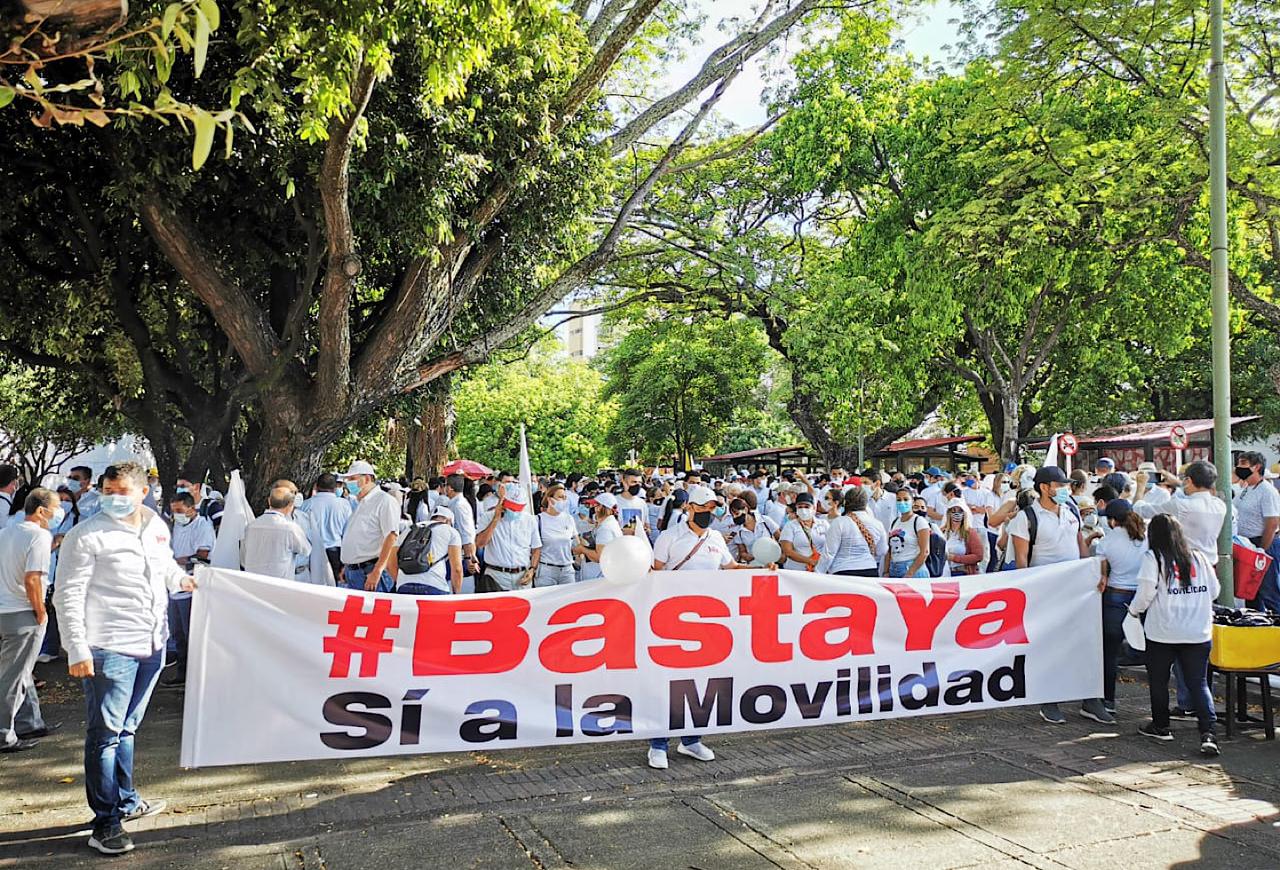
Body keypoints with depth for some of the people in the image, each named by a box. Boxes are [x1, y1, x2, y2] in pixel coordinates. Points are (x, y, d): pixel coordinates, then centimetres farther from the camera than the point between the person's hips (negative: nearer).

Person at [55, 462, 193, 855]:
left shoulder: (157, 526, 7)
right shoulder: (86, 536, -11)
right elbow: (69, 596, -12)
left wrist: (180, 578, 5)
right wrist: (77, 650, -16)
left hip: (152, 645, 6)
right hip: (109, 649, -6)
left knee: (126, 727, 20)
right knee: (105, 733, 0)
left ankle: (126, 801, 34)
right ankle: (106, 822, 7)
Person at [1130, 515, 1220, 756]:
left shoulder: (1153, 558, -8)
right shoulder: (1199, 558, 5)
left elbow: (1146, 591, -13)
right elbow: (1214, 591, 10)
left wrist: (1134, 610, 5)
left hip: (1163, 632, -3)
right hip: (1199, 633, 3)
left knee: (1158, 681, 15)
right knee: (1199, 683, 6)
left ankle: (1161, 726, 26)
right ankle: (1208, 733, -7)